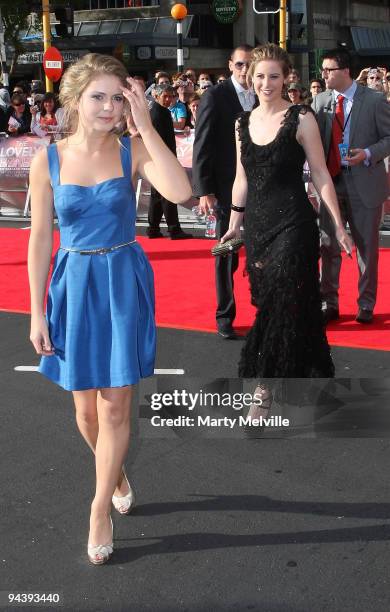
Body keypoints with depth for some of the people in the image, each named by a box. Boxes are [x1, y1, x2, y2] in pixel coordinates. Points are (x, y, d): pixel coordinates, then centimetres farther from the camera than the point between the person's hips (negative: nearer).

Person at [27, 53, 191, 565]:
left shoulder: (132, 151, -7)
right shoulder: (48, 161, -5)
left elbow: (180, 193, -26)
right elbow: (40, 240, -1)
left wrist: (146, 125, -24)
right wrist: (37, 313, -1)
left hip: (125, 283, -1)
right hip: (75, 286, 2)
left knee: (115, 407, 2)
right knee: (87, 407, 13)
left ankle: (101, 510, 20)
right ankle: (116, 473, 43)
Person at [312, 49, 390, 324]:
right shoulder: (320, 101, 4)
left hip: (364, 184, -3)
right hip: (330, 182, 3)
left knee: (367, 247, 8)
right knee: (328, 246, 8)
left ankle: (366, 304, 22)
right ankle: (329, 303, 21)